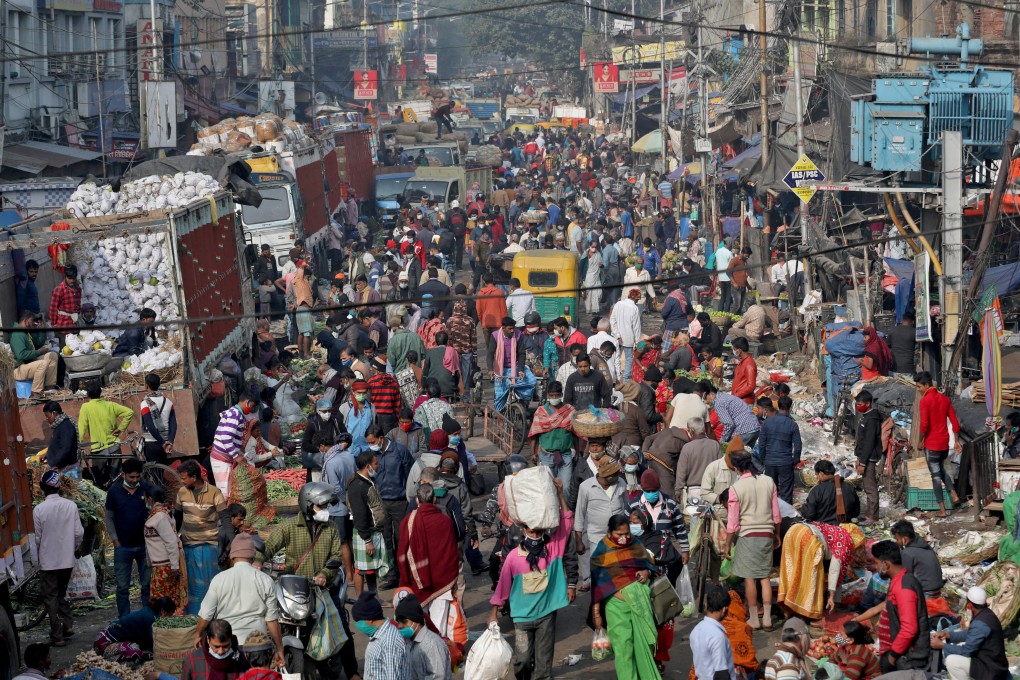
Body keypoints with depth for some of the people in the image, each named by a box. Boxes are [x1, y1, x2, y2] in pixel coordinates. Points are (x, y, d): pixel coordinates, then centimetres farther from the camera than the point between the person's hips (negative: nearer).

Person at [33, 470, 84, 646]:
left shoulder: (39, 509, -16)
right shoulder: (71, 506, -7)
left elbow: (37, 537, -8)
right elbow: (79, 533, -3)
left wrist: (36, 555, 10)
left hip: (48, 561, -4)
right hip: (67, 559, 4)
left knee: (51, 598, 5)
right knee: (61, 594, 22)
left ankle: (57, 636, 4)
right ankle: (68, 624, 12)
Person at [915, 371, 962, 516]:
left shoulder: (925, 400, -14)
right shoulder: (945, 399, 7)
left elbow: (924, 424, -21)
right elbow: (954, 422, 8)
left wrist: (920, 440, -6)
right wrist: (957, 441, 13)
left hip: (932, 444, -6)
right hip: (945, 442, 6)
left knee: (936, 475, 1)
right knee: (941, 469, 27)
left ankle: (942, 509, 2)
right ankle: (953, 494, 11)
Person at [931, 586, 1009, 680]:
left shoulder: (980, 623, -27)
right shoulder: (986, 614, 2)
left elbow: (966, 650, -21)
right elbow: (970, 635, 17)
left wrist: (942, 646, -11)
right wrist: (947, 634, 7)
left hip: (991, 670, -10)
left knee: (952, 660, -21)